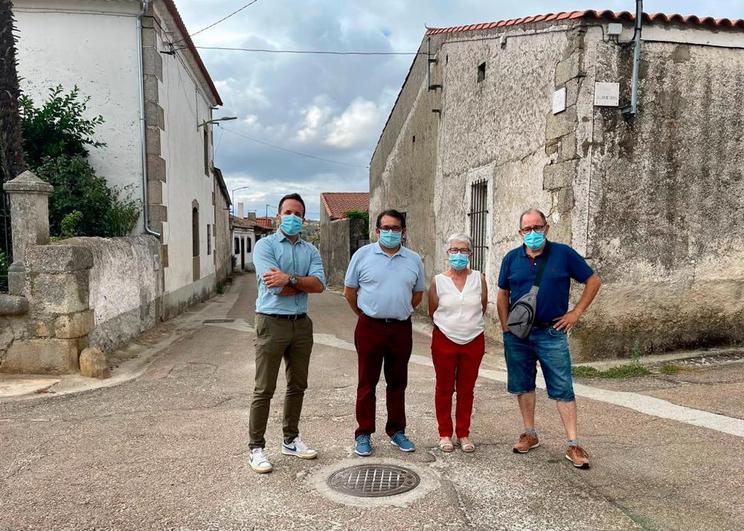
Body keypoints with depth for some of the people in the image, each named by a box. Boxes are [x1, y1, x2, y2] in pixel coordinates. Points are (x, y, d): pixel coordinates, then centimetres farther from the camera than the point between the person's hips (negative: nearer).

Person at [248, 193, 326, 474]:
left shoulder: (310, 250, 11)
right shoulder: (265, 245, -3)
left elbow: (319, 284, -5)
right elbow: (276, 287, -16)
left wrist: (290, 279, -18)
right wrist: (304, 283, -4)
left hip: (301, 323, 5)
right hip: (272, 322, -5)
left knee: (297, 386, 14)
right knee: (264, 389, 0)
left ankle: (291, 439, 28)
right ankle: (256, 447, 10)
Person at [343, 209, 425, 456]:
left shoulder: (414, 260, 6)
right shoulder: (362, 255, -2)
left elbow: (417, 295, 16)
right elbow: (349, 292, 4)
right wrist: (367, 315, 9)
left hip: (401, 328, 3)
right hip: (370, 327, -2)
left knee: (398, 383, 13)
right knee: (367, 383, 5)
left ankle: (396, 431, 27)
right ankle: (363, 434, 16)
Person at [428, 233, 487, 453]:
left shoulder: (479, 278, -2)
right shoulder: (438, 281, -5)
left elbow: (482, 308, 9)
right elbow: (432, 312, 5)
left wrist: (467, 323, 10)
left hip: (473, 342, 1)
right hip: (444, 341, -1)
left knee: (466, 390, 11)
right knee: (444, 389, 9)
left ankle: (463, 434, 25)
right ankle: (445, 433, 23)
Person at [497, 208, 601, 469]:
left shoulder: (564, 254, -4)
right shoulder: (511, 259, 3)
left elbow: (593, 281, 3)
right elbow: (503, 294, 12)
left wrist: (576, 313, -3)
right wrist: (506, 328, 4)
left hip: (552, 333, -3)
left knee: (563, 389, 0)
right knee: (523, 386, 12)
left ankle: (573, 444, 8)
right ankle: (530, 434, 28)